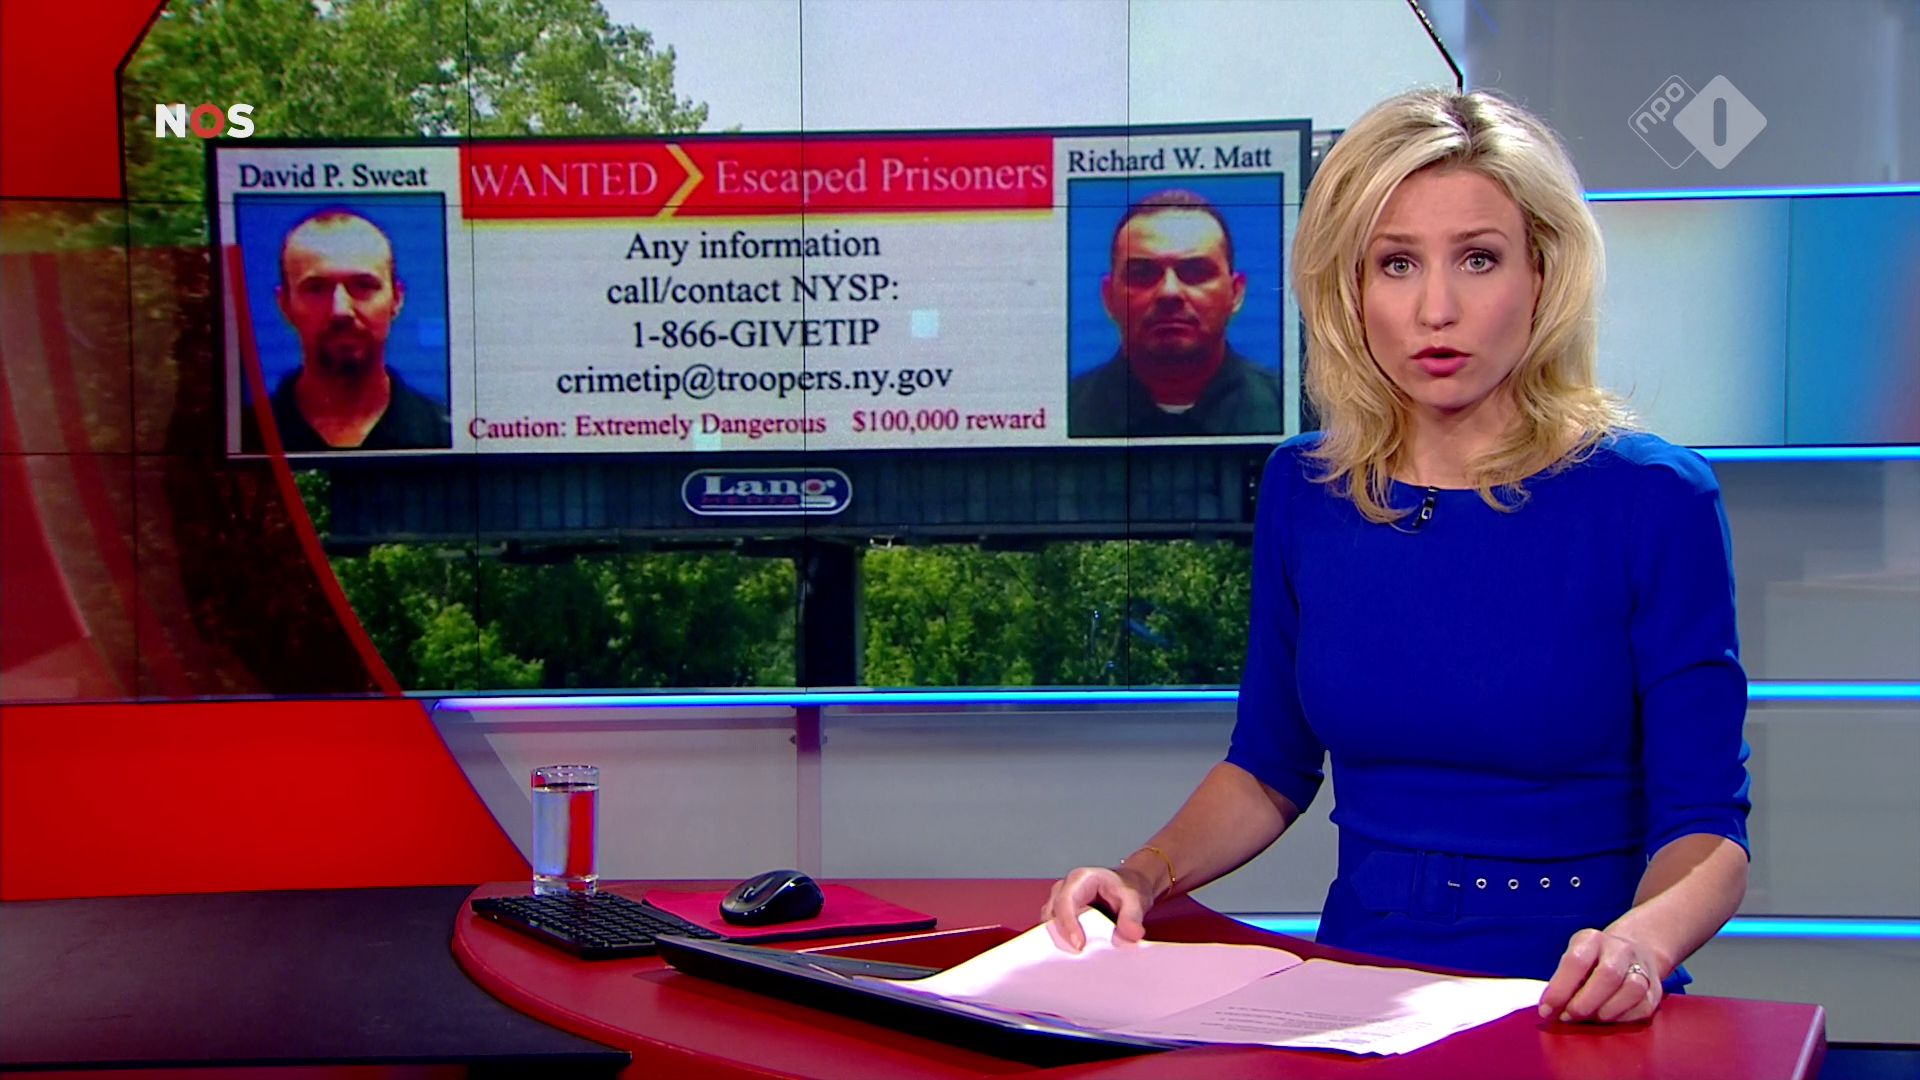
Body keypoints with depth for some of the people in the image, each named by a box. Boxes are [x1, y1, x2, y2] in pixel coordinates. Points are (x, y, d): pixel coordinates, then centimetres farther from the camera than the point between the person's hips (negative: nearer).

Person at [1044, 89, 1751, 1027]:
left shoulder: (1654, 499, -7)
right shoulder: (1304, 490, 5)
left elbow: (1704, 824, -6)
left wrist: (1640, 941, -27)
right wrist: (1145, 875, -1)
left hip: (1574, 1013, -2)